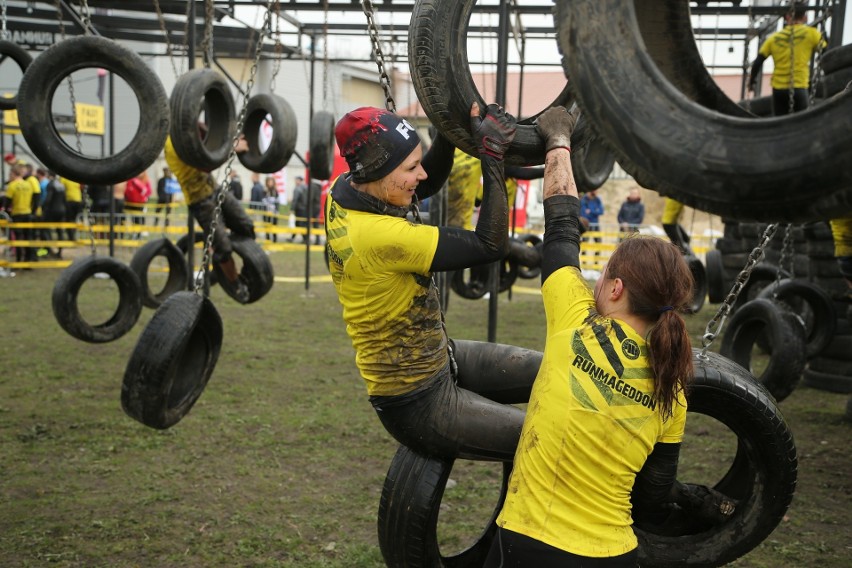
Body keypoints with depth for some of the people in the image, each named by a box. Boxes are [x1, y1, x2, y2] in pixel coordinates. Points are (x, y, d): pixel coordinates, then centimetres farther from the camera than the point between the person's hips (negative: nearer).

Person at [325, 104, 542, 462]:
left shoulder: (345, 189, -5)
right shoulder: (378, 235, -32)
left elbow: (430, 183, 12)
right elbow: (490, 245, -26)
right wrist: (492, 157, -21)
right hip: (419, 404, -9)